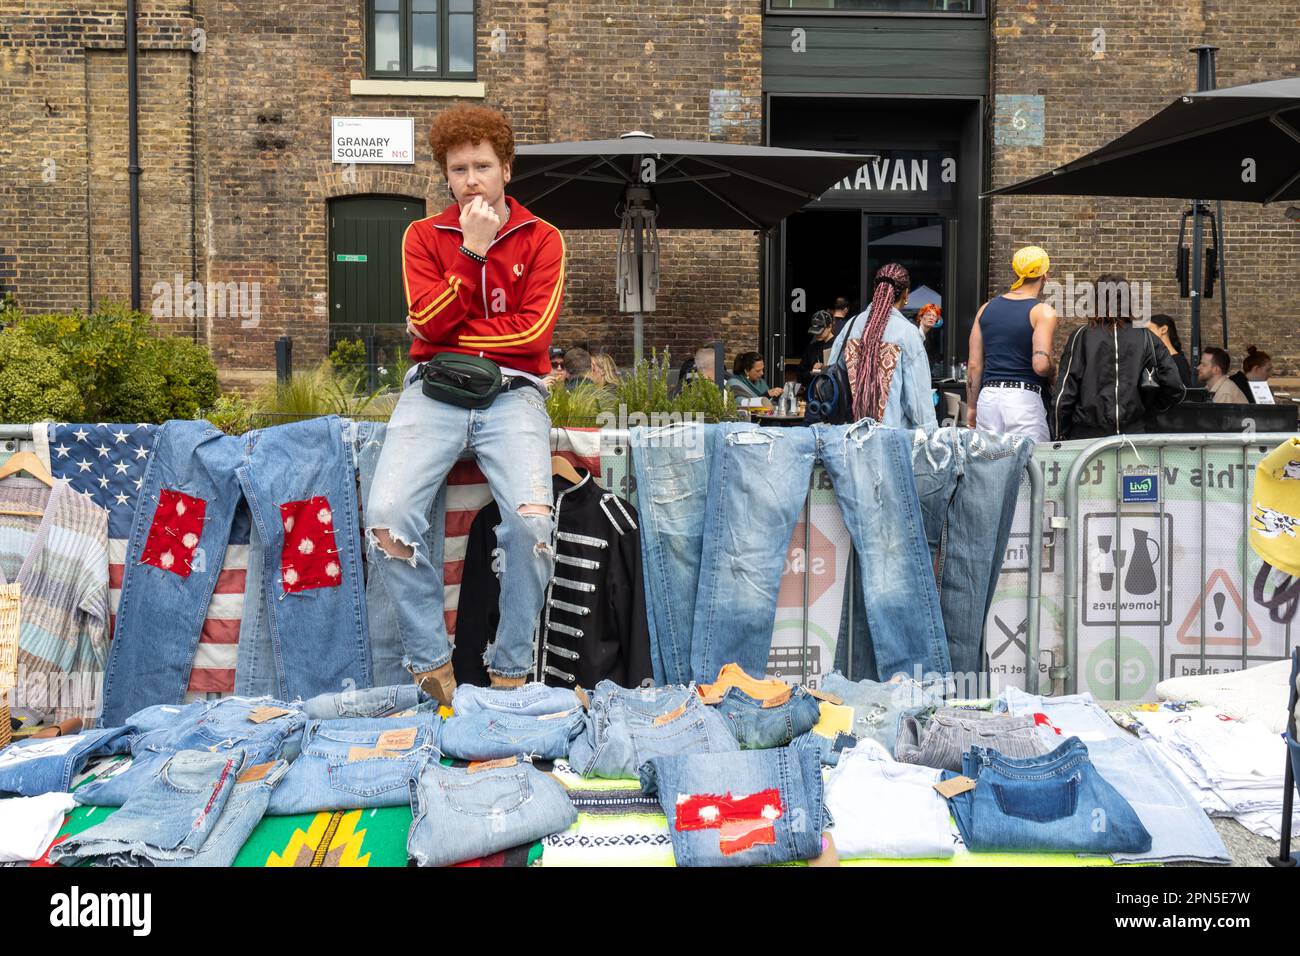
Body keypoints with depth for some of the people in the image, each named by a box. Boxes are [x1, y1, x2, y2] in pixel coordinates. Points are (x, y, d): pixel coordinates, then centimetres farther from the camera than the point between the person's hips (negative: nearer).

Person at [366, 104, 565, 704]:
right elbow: (429, 321, -2)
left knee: (531, 518, -27)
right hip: (435, 389, 1)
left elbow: (533, 332, -2)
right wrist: (473, 250, -7)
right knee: (387, 513, -23)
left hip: (512, 391, -1)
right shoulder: (424, 236, 13)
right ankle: (430, 662, -5)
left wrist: (450, 334, -1)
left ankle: (511, 670, -6)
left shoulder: (541, 239, 10)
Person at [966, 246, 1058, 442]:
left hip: (988, 398, 5)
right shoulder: (1043, 312, -5)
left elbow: (974, 365, 10)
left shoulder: (986, 309, 10)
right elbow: (1041, 365, -16)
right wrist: (1052, 375, 7)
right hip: (1024, 399, -5)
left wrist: (971, 408, 17)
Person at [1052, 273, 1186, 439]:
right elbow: (1175, 387, 0)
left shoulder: (1082, 336, -1)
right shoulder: (1145, 337, 4)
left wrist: (1060, 436, 4)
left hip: (1088, 434, -2)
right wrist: (1150, 409, 18)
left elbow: (1065, 392, -3)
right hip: (1134, 431, 2)